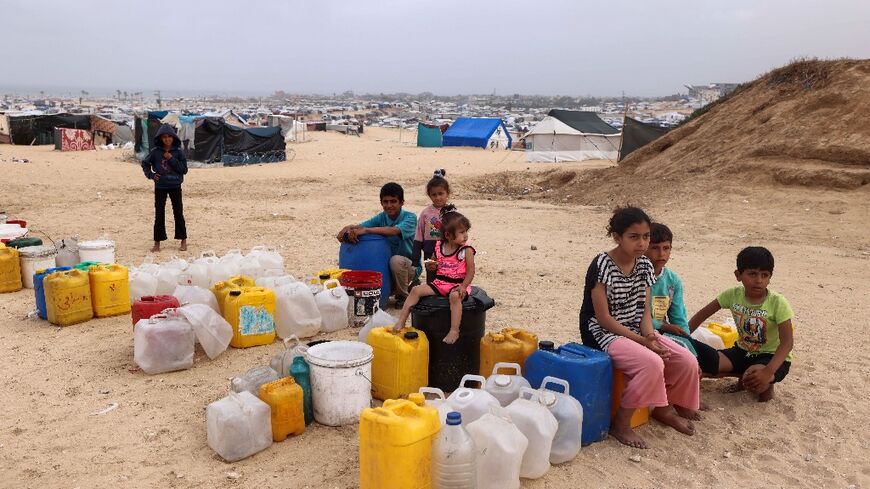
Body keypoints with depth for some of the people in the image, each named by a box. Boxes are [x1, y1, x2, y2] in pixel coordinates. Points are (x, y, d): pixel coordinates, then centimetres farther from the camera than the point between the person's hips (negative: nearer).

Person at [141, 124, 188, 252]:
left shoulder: (178, 151, -3)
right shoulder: (155, 151, -2)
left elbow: (184, 169, -6)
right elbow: (145, 164, 11)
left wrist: (172, 159, -15)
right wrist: (151, 174, -4)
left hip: (175, 186, -1)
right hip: (160, 187, 1)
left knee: (178, 213, 5)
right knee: (159, 214, 5)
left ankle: (183, 241, 16)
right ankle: (157, 242, 12)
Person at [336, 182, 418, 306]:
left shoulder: (410, 217, -16)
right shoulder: (381, 217, -1)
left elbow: (394, 230, -36)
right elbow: (359, 226, -14)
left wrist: (366, 230, -44)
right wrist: (347, 228, -37)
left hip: (410, 265, -5)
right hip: (386, 265, 5)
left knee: (396, 260, -35)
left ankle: (403, 296, -11)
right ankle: (395, 289, 18)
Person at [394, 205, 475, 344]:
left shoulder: (466, 250, -7)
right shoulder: (439, 247, 5)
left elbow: (471, 271, -9)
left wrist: (463, 286, -22)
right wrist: (431, 266, -3)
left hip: (457, 284, -5)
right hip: (439, 282, 5)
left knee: (455, 296, -37)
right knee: (416, 290, -10)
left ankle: (454, 331, -34)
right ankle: (401, 321, -5)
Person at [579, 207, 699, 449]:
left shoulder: (645, 265, 3)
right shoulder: (602, 266, -18)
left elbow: (644, 311, 6)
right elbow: (604, 319, -18)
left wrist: (650, 335, -15)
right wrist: (642, 341, -20)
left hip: (637, 331, 7)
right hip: (604, 333, -7)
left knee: (687, 361, -7)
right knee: (652, 364, -31)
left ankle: (664, 408, 20)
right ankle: (621, 423, -12)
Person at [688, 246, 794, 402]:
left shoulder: (777, 303, -21)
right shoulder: (733, 295, -10)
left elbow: (787, 342, -26)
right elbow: (703, 313, -1)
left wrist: (768, 372, -39)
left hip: (771, 356, -4)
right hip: (743, 351, 4)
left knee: (755, 380, -37)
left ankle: (768, 383, 2)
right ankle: (745, 375, 4)